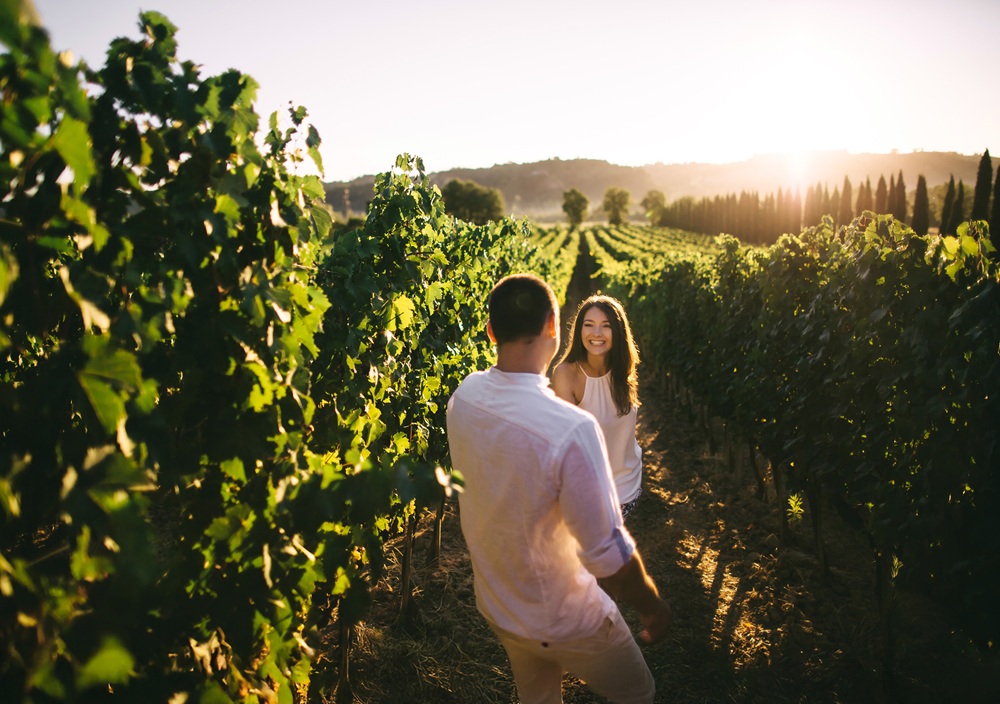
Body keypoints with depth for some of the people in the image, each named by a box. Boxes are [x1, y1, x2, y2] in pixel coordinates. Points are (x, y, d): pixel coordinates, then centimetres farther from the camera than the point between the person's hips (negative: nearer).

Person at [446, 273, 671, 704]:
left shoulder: (463, 397, -15)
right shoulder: (572, 430, -36)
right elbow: (609, 556, -28)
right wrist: (654, 607, -10)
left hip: (494, 604, 6)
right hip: (564, 620, -5)